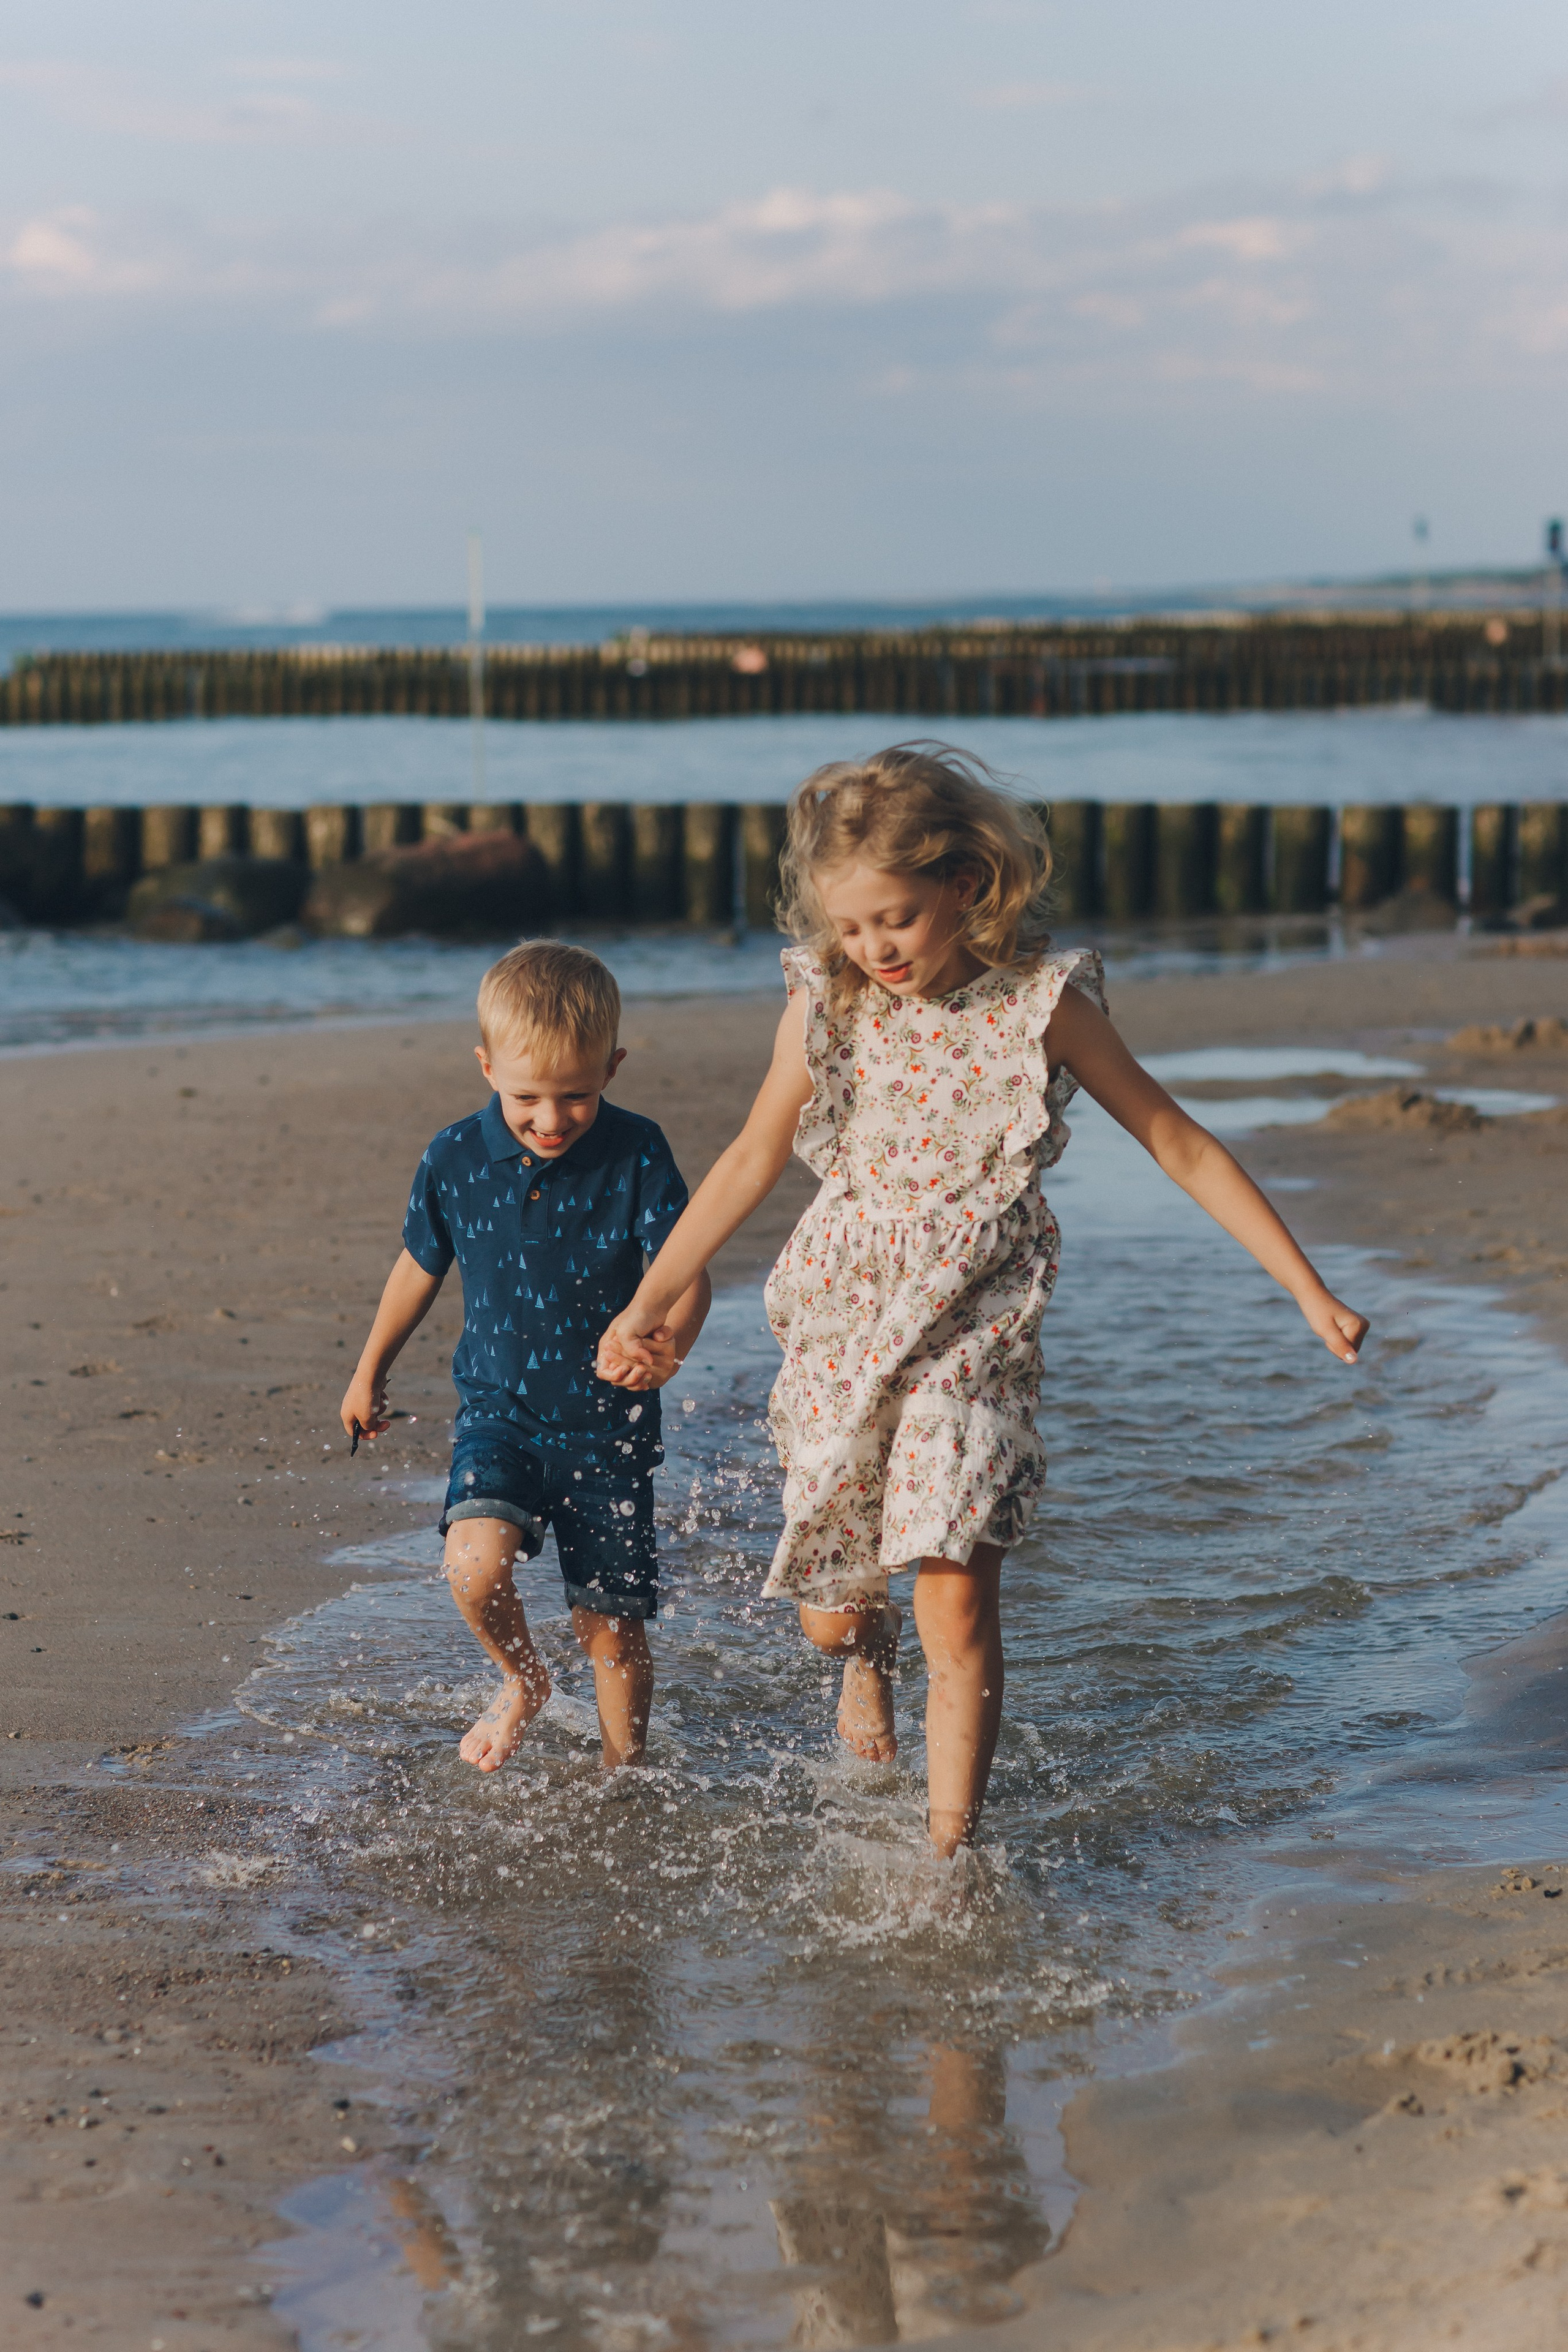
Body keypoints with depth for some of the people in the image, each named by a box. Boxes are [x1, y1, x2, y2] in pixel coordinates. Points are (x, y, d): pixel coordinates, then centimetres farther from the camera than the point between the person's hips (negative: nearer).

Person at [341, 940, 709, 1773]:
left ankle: (624, 1769, 28)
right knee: (476, 1565, -23)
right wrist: (370, 1370, 23)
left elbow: (684, 1267, -19)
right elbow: (420, 1267, 12)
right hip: (497, 1413, 1)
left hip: (607, 1427, -1)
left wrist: (670, 1342, -42)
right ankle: (521, 1681, 9)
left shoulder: (635, 1157, -12)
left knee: (612, 1622, 4)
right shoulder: (456, 1160, -5)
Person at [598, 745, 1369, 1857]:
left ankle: (948, 1858, -3)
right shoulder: (827, 1003, -4)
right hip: (842, 1324, 3)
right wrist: (650, 1304, 7)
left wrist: (1310, 1291, -5)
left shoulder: (1041, 1003, -11)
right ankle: (866, 1650, 47)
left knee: (958, 1603, -14)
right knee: (827, 1608, 9)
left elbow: (1180, 1144, -4)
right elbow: (754, 1158, 8)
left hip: (976, 1336, -3)